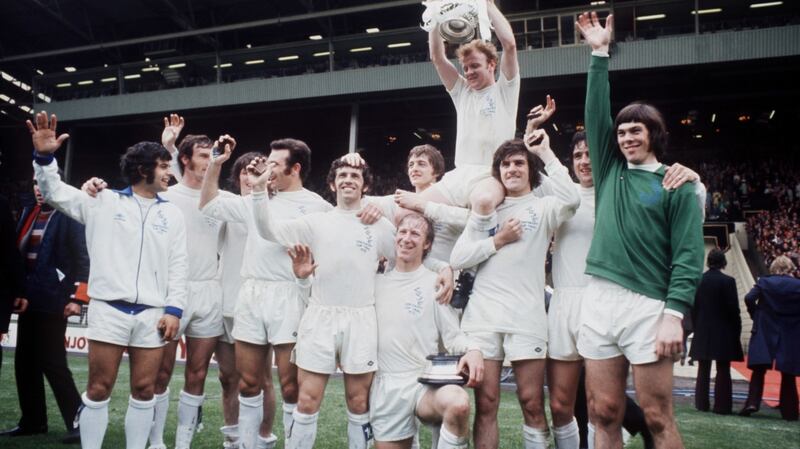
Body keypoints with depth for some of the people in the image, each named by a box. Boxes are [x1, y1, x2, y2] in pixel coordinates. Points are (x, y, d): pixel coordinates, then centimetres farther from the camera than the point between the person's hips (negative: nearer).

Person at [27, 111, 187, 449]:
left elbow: (178, 267, 8)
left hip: (153, 313, 2)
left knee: (144, 389, 6)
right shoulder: (104, 201, 7)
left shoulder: (172, 214, 12)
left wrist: (174, 309, -1)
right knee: (99, 389, 4)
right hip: (109, 308, -1)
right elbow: (55, 193, 6)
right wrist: (44, 157, -11)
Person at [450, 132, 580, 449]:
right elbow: (457, 258, 7)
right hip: (482, 317, 3)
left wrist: (546, 153, -8)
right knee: (485, 404, 5)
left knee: (532, 404, 2)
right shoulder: (486, 208, 15)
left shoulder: (543, 207, 6)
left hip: (526, 318, -2)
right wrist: (498, 241, -3)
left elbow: (571, 200, -19)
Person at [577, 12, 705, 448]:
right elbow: (595, 114, 12)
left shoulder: (676, 184, 2)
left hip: (648, 305, -4)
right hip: (598, 300, 4)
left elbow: (689, 254, -4)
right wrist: (600, 53, 10)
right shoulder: (610, 172, 15)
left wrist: (675, 314, -14)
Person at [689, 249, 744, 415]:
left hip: (702, 331, 4)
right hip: (723, 331, -3)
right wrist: (737, 330, 1)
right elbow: (733, 308, -10)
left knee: (703, 369, 12)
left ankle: (702, 403, 14)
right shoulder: (728, 281, -12)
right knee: (723, 370, 3)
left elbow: (693, 307, 3)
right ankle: (722, 405, 3)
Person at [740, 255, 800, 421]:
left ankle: (752, 402, -10)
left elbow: (749, 298, -13)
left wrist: (755, 315, 1)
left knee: (759, 370, 4)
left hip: (765, 331, 0)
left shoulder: (764, 282, -2)